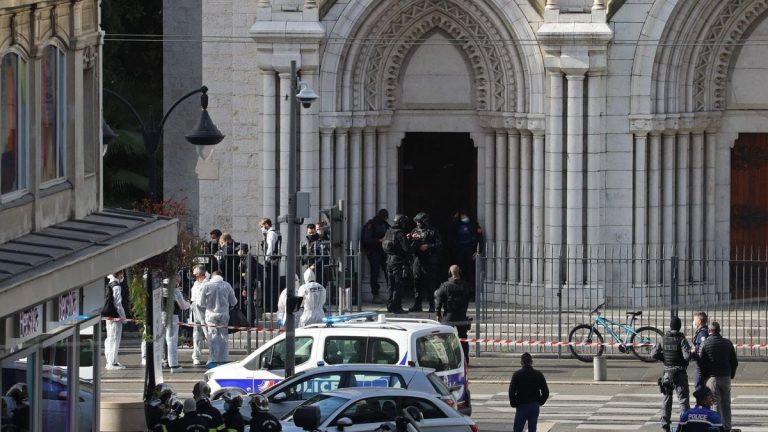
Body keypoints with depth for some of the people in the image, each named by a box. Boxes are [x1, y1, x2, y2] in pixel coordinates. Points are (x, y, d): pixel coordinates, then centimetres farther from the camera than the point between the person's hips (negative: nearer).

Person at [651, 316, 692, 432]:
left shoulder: (664, 339, -1)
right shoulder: (681, 340, -12)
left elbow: (653, 354, -2)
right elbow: (687, 356, -22)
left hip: (667, 373, 4)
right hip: (680, 373, -4)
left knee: (667, 398, 16)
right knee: (683, 399, -1)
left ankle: (665, 422, 15)